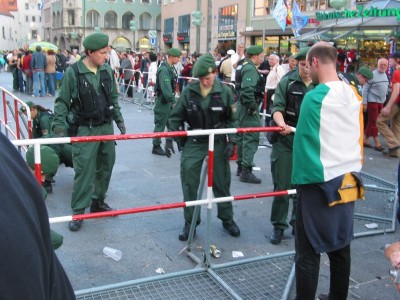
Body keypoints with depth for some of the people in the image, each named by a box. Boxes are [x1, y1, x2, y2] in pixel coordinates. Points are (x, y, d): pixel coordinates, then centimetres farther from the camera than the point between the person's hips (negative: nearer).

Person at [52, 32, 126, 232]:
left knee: (106, 165, 13)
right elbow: (62, 101, -6)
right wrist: (58, 125, -12)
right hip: (85, 129, -5)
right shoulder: (73, 72, -12)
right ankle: (78, 211, 5)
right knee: (84, 169, -6)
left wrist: (119, 120, 15)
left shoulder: (107, 70, 3)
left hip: (106, 126, 6)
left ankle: (98, 201, 30)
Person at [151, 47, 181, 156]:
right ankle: (156, 147, 11)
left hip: (169, 100, 9)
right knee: (160, 124, 0)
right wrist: (173, 100, -24)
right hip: (163, 101, -9)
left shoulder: (171, 68, 11)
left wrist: (173, 99, 11)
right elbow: (166, 88, -26)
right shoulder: (164, 70, -19)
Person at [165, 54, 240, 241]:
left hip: (218, 143, 0)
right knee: (189, 183, 1)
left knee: (221, 183, 11)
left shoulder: (224, 92, -6)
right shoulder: (189, 91, -6)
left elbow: (231, 120, 1)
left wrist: (231, 141, -8)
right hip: (194, 143, 0)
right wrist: (169, 139, -6)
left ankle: (227, 219, 30)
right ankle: (189, 222, 17)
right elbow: (176, 117, 1)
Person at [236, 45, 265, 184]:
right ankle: (246, 172, -8)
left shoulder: (244, 66, 16)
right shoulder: (251, 69, -16)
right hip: (249, 106, -11)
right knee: (251, 138, -8)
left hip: (242, 105, 11)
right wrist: (252, 106, -22)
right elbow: (247, 89, -28)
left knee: (242, 137, 17)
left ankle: (241, 167, 28)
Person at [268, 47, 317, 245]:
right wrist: (282, 124, -26)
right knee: (282, 185, 2)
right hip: (285, 140, -2)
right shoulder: (287, 81, -3)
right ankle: (278, 226, 15)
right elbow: (277, 107, -8)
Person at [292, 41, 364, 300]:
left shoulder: (314, 97, -15)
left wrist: (300, 178, 1)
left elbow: (304, 141, -10)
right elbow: (359, 138, 13)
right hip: (348, 182, 7)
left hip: (320, 183, -7)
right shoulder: (353, 94, 5)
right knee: (341, 247, 18)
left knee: (309, 253, 2)